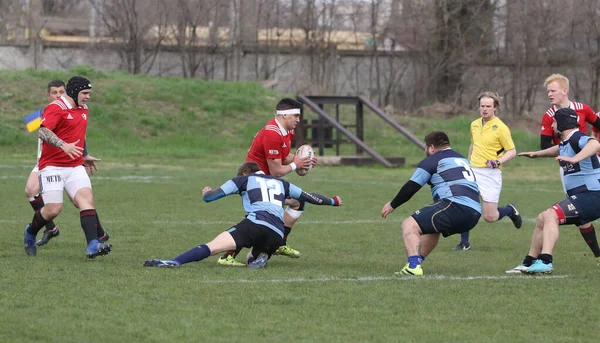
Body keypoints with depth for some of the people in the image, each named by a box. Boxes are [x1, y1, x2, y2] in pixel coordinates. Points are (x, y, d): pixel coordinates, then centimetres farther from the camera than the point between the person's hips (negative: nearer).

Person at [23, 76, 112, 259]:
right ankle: (30, 234, 21)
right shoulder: (56, 108, -12)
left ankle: (93, 246, -26)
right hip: (52, 166, -7)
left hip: (75, 167, 7)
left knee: (87, 198, -15)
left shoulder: (83, 109, 16)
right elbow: (43, 132, -25)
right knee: (53, 209, -10)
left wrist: (85, 156, 32)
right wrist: (64, 146, -37)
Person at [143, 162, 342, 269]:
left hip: (256, 223, -4)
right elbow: (308, 197, 39)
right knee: (253, 260, 28)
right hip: (277, 235, 4)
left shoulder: (243, 179, 20)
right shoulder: (281, 184, 31)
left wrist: (206, 193, 40)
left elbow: (211, 196, 16)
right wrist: (332, 201, 57)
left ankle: (173, 262, -35)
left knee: (212, 247, -14)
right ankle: (259, 259, -9)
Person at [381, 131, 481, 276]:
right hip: (474, 214, 9)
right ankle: (415, 263, 32)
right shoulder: (463, 160, 30)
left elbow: (411, 187, 5)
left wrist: (392, 205, 17)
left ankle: (413, 265, -27)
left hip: (456, 206, -9)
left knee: (409, 225, -8)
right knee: (432, 226, 34)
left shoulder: (433, 160, 5)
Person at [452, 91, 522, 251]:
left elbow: (512, 151, -8)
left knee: (489, 217, -5)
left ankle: (510, 210, 27)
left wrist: (498, 162, -24)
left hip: (491, 174, -5)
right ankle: (464, 243, 4)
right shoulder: (474, 125, 11)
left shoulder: (500, 127, -9)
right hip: (473, 172, 5)